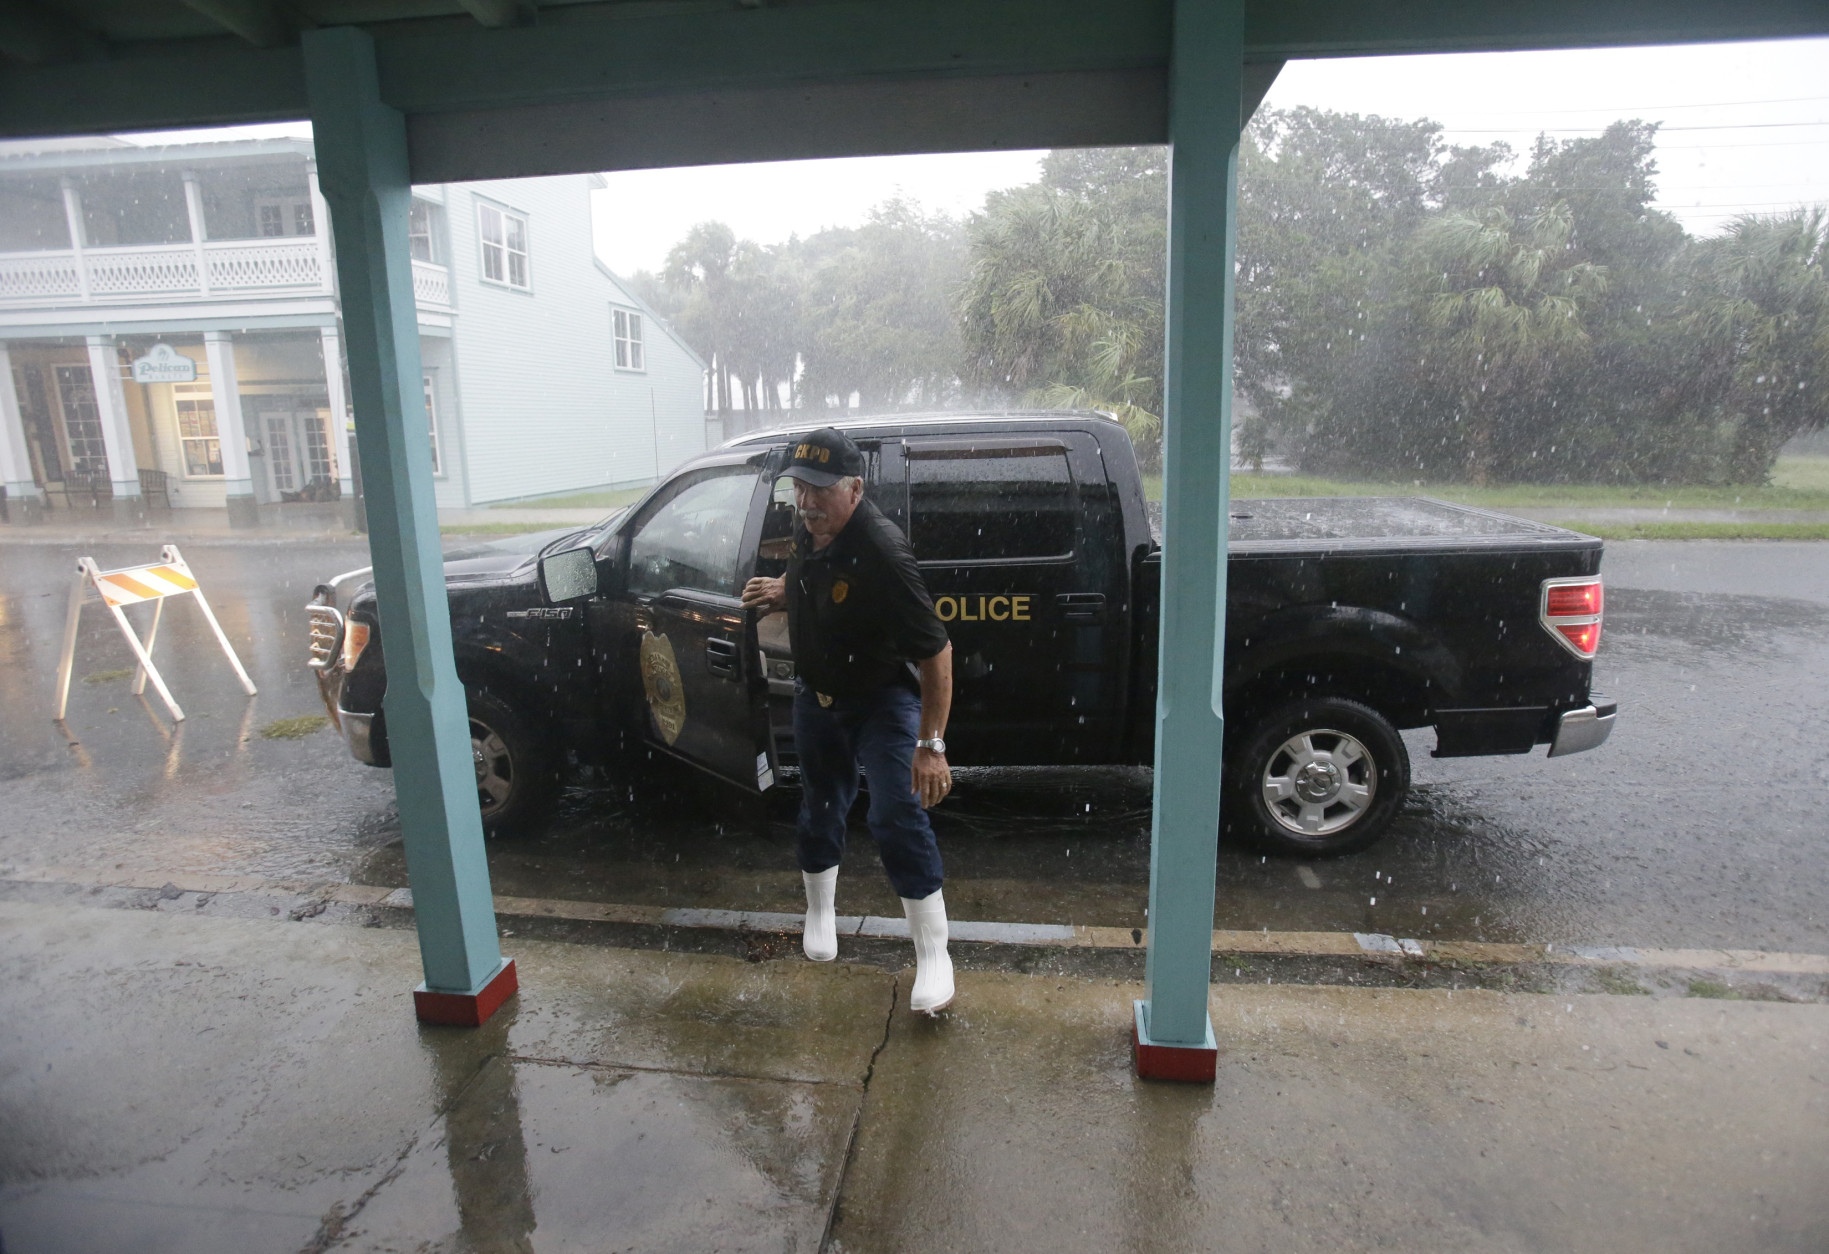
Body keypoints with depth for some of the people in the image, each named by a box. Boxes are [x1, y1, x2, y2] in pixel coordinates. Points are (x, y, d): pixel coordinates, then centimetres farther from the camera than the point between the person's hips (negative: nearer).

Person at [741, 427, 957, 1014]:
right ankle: (820, 914, 44)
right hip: (816, 697, 7)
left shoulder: (881, 553, -31)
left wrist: (931, 745, -32)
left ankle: (933, 956, 2)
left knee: (897, 819, -13)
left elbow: (935, 653, -30)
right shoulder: (806, 531, -7)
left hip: (881, 701, -7)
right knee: (821, 808, 19)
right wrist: (780, 592, -1)